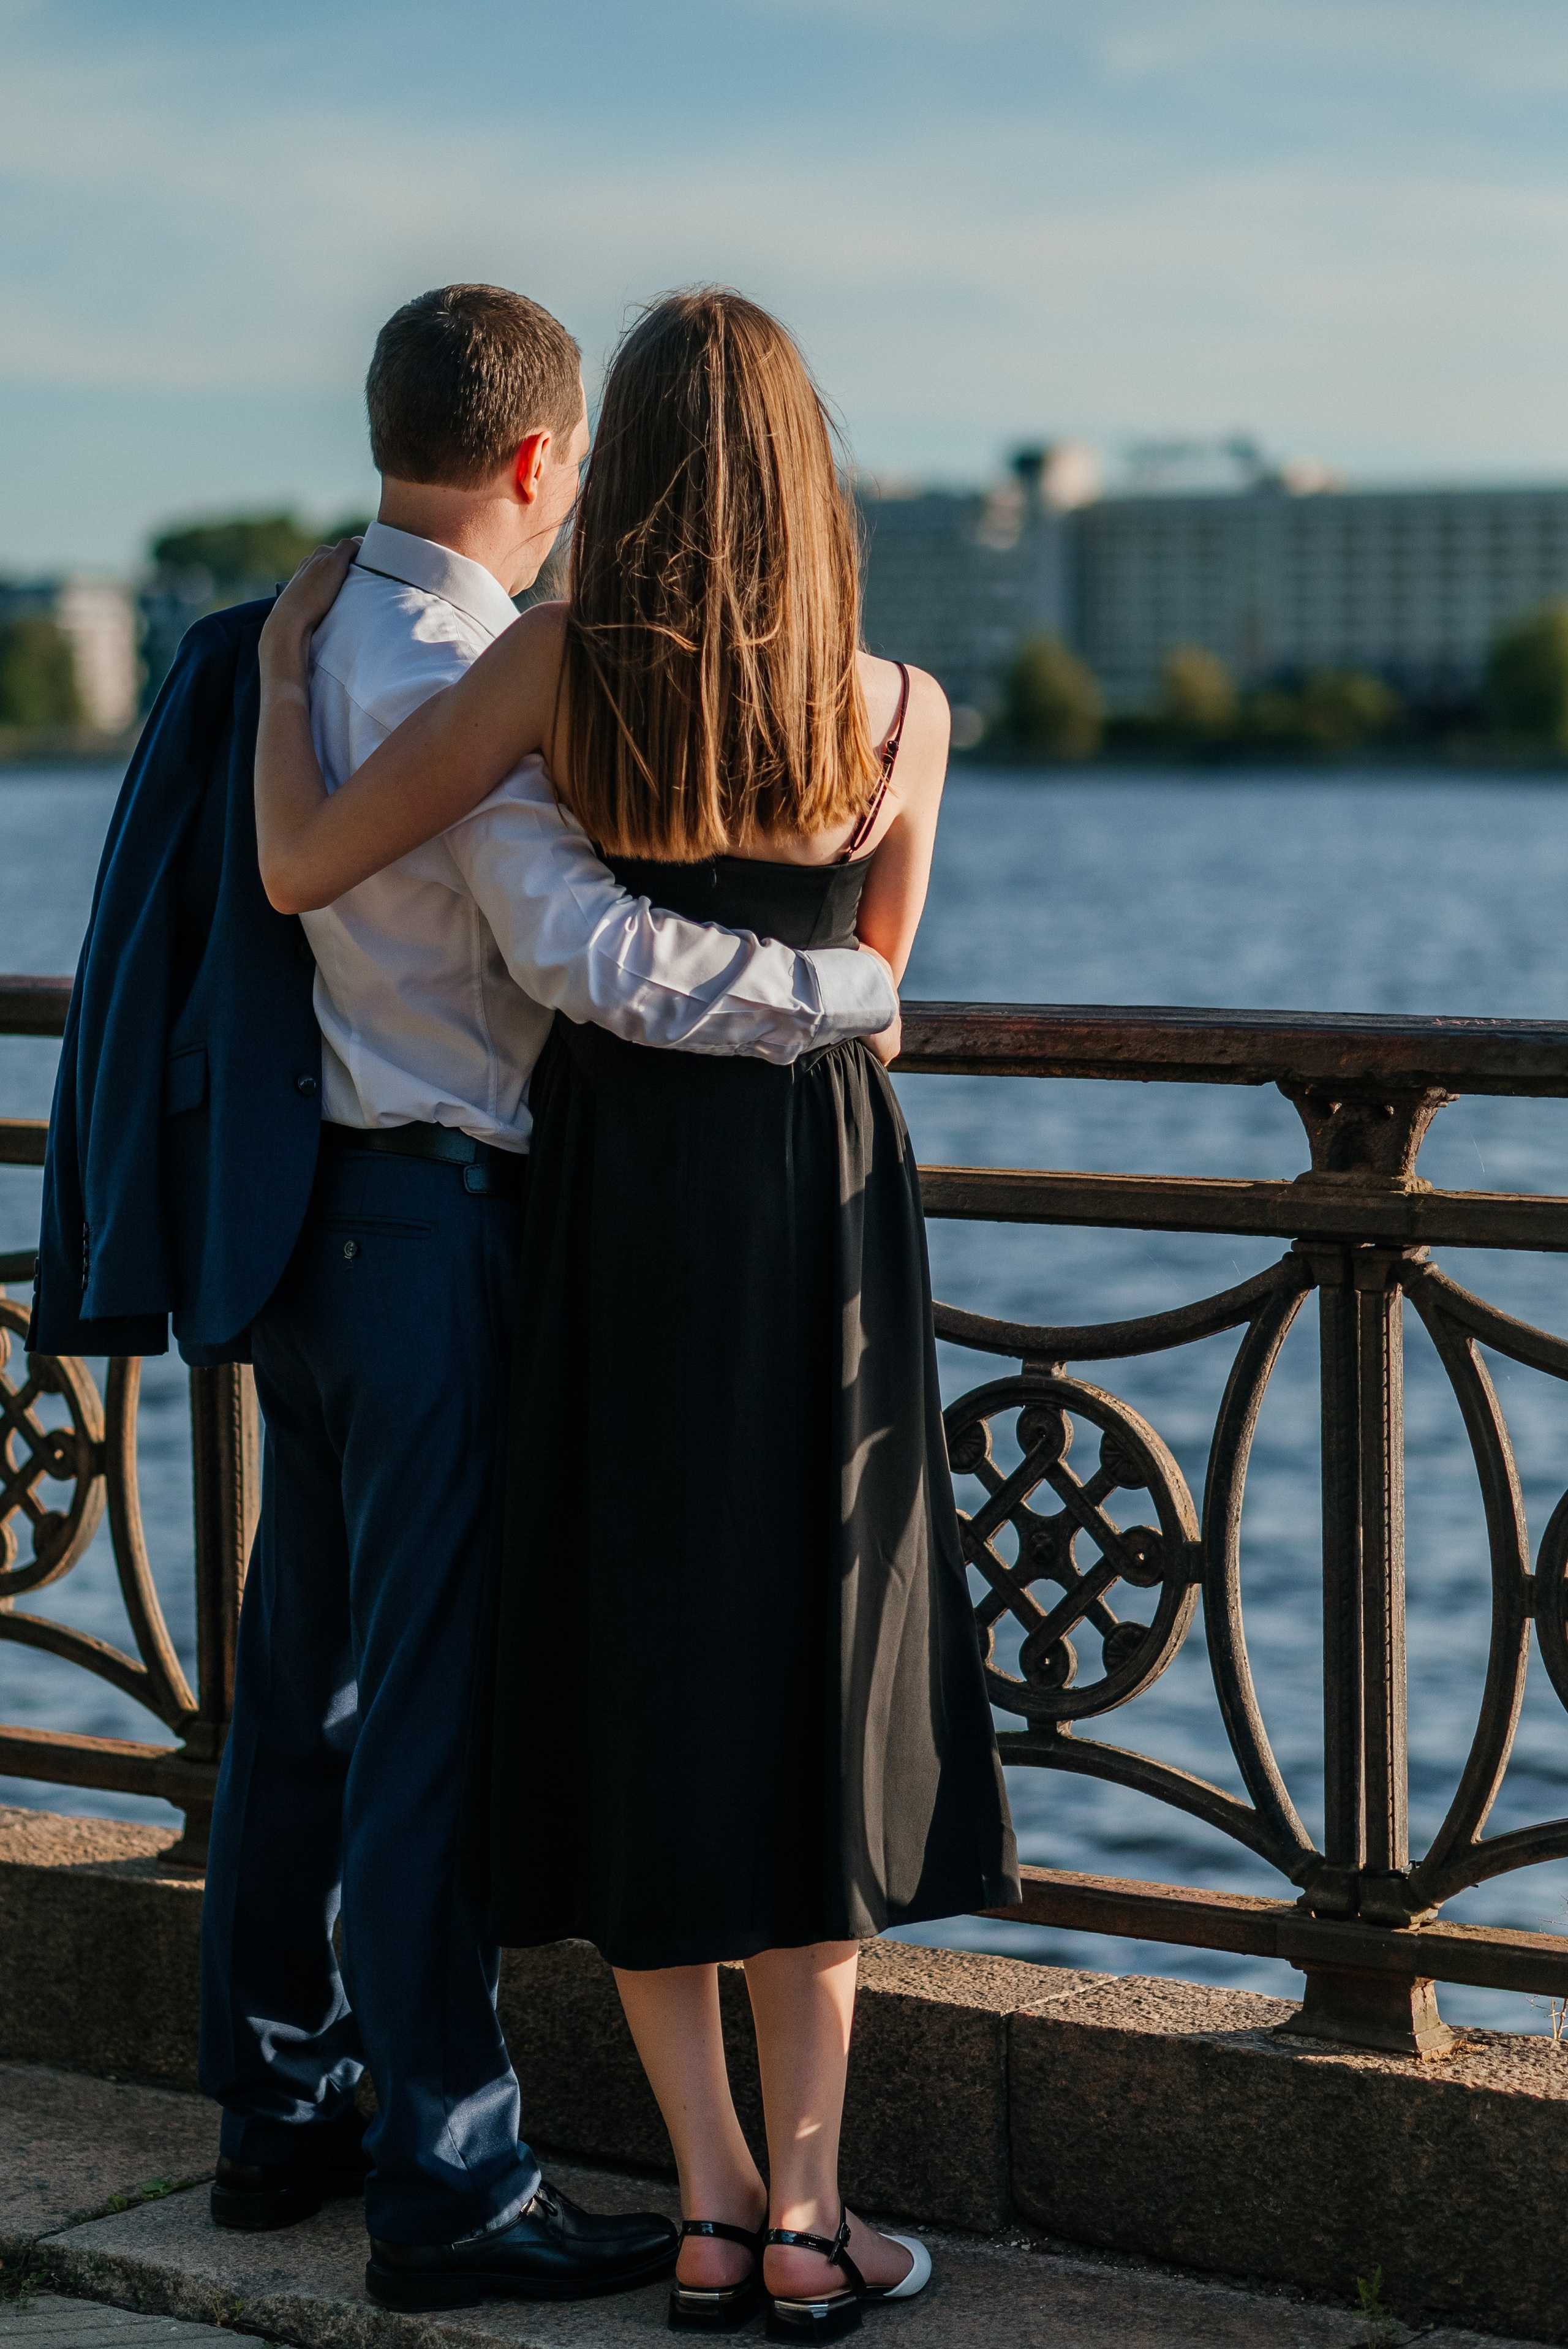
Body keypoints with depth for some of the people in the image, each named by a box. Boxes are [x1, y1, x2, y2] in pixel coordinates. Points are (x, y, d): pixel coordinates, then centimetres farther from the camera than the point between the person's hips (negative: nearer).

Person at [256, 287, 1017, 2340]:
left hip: (616, 1205, 0)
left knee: (633, 1688, 9)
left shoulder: (557, 665, -9)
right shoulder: (902, 711, -3)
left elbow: (301, 869, -8)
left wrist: (288, 657, 8)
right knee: (815, 1690, 8)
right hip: (823, 1213, 0)